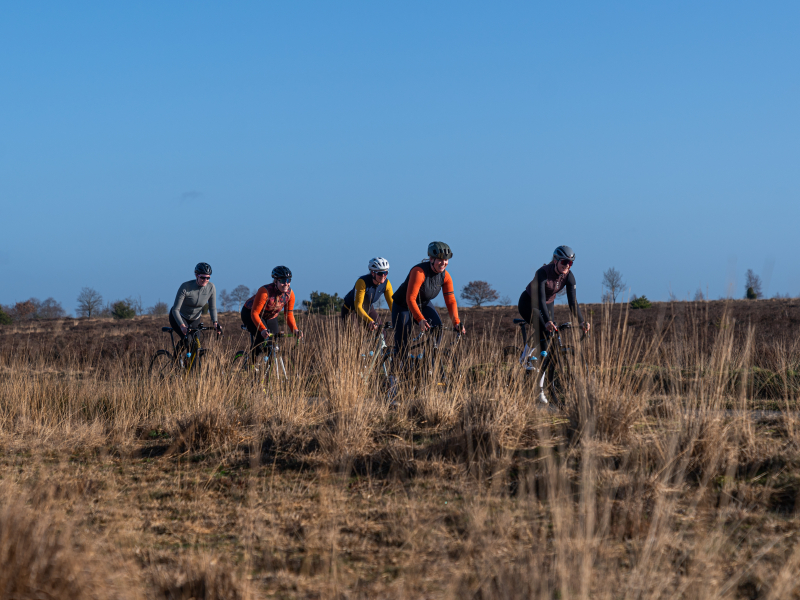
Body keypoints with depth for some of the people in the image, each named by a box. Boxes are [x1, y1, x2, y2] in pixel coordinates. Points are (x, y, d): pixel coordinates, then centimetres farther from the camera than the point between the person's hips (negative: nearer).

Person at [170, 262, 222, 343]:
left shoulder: (211, 287, -17)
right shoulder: (185, 287, -30)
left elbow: (212, 308, -8)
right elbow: (175, 309, -29)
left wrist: (215, 322, -26)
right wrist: (182, 326, -43)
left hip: (195, 319, 5)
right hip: (179, 316, -5)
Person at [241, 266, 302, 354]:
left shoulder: (290, 293, -19)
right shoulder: (265, 291, -35)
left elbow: (289, 314, -9)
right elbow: (254, 313, -35)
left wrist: (295, 330, -25)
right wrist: (263, 329, -49)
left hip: (270, 317, 6)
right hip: (250, 314, -6)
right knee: (261, 338, -28)